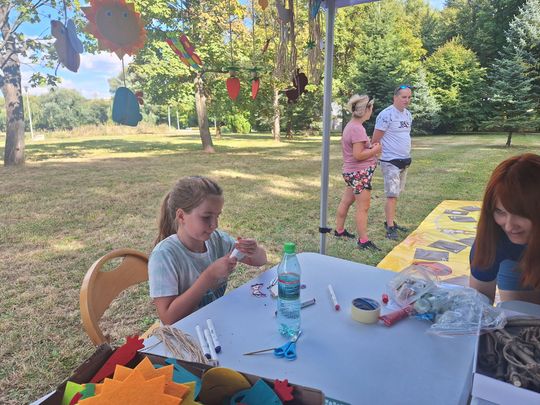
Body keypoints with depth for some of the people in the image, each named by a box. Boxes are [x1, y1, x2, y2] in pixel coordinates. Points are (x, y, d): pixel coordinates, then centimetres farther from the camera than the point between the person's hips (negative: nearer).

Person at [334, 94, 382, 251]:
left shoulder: (350, 125, 10)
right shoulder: (358, 128, -21)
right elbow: (358, 155, -24)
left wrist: (369, 146, 9)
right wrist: (375, 150, -12)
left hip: (351, 172, 10)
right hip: (360, 173, -10)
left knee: (346, 202, 19)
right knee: (363, 207, -3)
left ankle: (339, 230, 32)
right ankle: (363, 241, 5)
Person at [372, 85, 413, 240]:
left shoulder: (408, 114, 11)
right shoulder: (386, 114, -15)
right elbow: (375, 140, -14)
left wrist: (407, 156, 20)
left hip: (404, 161, 8)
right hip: (390, 162, -8)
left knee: (396, 194, 13)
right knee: (392, 195, -9)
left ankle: (391, 222, 23)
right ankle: (390, 228, -3)